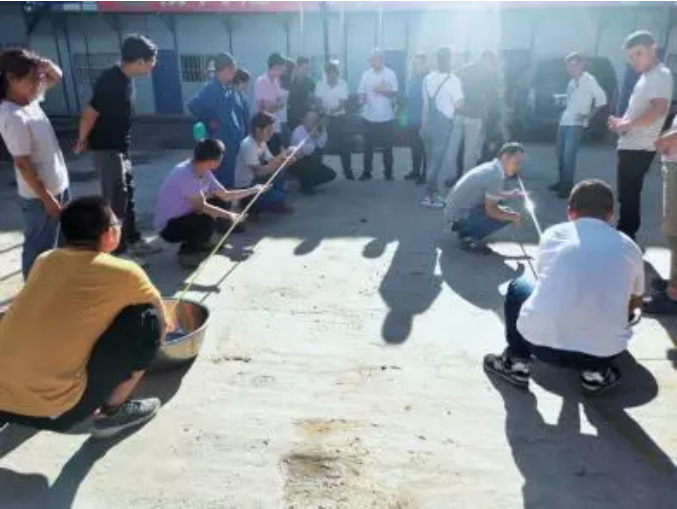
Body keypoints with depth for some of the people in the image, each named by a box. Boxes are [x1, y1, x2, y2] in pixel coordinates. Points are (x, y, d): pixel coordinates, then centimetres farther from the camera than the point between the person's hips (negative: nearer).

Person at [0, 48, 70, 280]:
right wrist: (46, 199, -19)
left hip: (58, 185, 10)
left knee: (63, 240, 24)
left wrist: (46, 65, -5)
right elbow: (23, 164, -23)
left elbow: (56, 77, 17)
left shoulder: (30, 98, 1)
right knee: (40, 250, 5)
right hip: (39, 196, -10)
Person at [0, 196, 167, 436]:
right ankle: (111, 412, 12)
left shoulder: (44, 260, 10)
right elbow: (161, 322, 12)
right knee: (147, 320, 1)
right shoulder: (123, 272, -5)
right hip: (52, 410, -6)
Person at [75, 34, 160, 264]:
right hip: (107, 148, -9)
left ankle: (133, 240, 28)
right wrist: (83, 141, -5)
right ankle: (118, 250, 8)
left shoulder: (125, 78, 6)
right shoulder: (111, 81, -24)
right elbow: (90, 114, -20)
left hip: (121, 147, 9)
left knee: (127, 194, 16)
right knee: (115, 199, -3)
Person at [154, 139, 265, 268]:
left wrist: (252, 190, 7)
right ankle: (187, 250, -5)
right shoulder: (185, 174, -30)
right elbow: (201, 207, -28)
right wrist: (229, 215, -19)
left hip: (184, 216, 9)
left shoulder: (204, 172, -3)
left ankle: (201, 243, 15)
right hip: (168, 226, -9)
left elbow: (225, 196, 6)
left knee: (219, 203, 6)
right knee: (208, 221, -32)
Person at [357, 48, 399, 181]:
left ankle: (388, 172, 15)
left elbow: (394, 94, -4)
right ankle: (366, 172, 15)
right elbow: (361, 93, 3)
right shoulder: (366, 74, 4)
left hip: (386, 117, -1)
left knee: (387, 147, 5)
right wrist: (362, 98, -20)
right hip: (369, 117, 1)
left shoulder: (391, 74, -1)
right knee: (368, 146, 5)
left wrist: (383, 90, -20)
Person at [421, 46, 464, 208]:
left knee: (431, 160, 13)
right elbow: (458, 104, -12)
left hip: (429, 123, 6)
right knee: (437, 161, 0)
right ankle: (429, 196, 4)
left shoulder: (428, 78, 7)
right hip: (443, 124, -6)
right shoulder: (452, 80, -11)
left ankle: (433, 193, 19)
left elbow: (425, 105, 10)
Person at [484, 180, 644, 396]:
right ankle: (595, 373, 20)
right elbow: (635, 302, 28)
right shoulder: (629, 247, 10)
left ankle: (516, 363, 25)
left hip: (540, 343, -1)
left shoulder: (554, 233, 8)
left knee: (518, 286, 28)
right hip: (602, 353, 1)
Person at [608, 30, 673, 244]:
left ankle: (626, 237, -2)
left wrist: (628, 123, -26)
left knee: (628, 195, -8)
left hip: (639, 147, -10)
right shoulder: (646, 77, 20)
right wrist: (621, 122, 10)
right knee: (627, 194, 14)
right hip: (630, 145, 10)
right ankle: (625, 234, 23)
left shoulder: (661, 75, -11)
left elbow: (659, 109, -25)